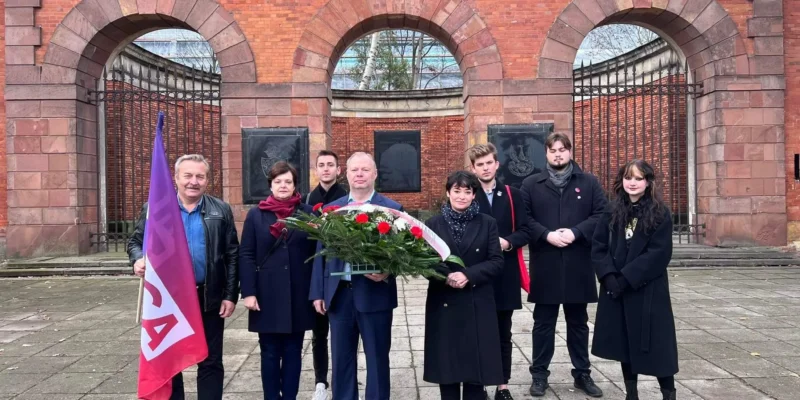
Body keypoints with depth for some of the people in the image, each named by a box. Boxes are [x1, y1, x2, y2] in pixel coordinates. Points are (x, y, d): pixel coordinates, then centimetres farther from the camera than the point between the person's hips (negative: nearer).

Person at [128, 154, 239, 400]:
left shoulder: (221, 211, 1)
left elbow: (232, 255, 1)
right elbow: (136, 241, 7)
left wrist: (230, 295, -4)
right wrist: (138, 259, -17)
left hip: (209, 299, -1)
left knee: (210, 362, 8)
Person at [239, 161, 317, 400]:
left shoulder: (308, 213, 3)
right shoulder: (256, 215, 3)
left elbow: (317, 253, 2)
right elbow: (246, 255, 0)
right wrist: (248, 292, -8)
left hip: (298, 295, 0)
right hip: (267, 295, 0)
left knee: (293, 352, 10)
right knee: (270, 353, 8)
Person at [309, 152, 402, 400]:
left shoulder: (392, 209, -2)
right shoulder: (331, 209, 8)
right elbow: (322, 252, 9)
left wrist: (387, 273, -22)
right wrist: (318, 292, 5)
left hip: (374, 294, -3)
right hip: (339, 294, 3)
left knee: (377, 359, 8)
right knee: (341, 359, 13)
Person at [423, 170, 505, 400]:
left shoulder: (487, 224, 3)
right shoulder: (433, 224, 4)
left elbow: (497, 263, -3)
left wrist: (468, 275, -17)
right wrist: (447, 276, -18)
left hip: (477, 306, 0)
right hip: (444, 305, 1)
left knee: (476, 365, 2)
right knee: (447, 365, 5)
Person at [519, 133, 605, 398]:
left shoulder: (589, 183, 6)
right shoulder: (531, 185, 4)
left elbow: (601, 215, -2)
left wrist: (575, 232, -15)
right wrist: (547, 235, -16)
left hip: (578, 265, 1)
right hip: (545, 265, -1)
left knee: (578, 322, 13)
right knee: (543, 323, 7)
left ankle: (583, 374, 25)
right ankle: (539, 375, 18)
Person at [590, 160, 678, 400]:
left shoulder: (660, 214, -4)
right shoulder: (612, 212, 7)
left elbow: (659, 254, -12)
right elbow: (598, 247, 3)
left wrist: (626, 278, -17)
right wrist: (609, 276, -12)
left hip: (648, 291, -4)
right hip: (615, 290, 4)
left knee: (655, 344, -1)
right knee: (625, 342, 11)